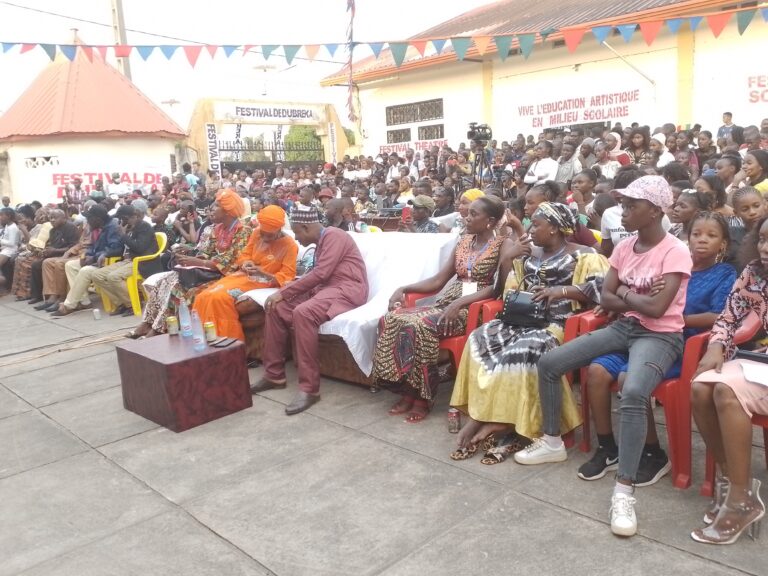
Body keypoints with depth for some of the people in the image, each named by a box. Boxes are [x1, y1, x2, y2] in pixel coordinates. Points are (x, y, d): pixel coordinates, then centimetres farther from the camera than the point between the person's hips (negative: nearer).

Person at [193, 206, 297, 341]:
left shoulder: (289, 245, -11)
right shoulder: (257, 233, 5)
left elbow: (286, 276, -14)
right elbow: (245, 254, 13)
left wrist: (262, 273, -28)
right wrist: (246, 263, -11)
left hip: (264, 283, -6)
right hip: (244, 276, 6)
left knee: (220, 298, -28)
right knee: (203, 297, -14)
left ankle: (227, 340, -16)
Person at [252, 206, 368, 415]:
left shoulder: (333, 236, -9)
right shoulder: (321, 242, 22)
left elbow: (320, 274, -19)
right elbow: (316, 275, 17)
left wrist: (283, 292, -15)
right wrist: (283, 292, 3)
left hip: (347, 290, -10)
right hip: (325, 289, 10)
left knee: (303, 312, -35)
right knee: (276, 308, -3)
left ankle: (309, 387, -30)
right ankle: (274, 375, 4)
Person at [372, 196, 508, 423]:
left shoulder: (504, 245, -2)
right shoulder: (464, 241, 17)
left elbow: (498, 287, -14)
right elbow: (438, 280, 14)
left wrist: (460, 302, -25)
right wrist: (404, 288, 1)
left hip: (474, 309, -7)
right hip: (448, 303, 7)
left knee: (418, 325, -32)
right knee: (392, 319, -17)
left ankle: (422, 397, -17)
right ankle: (407, 390, -11)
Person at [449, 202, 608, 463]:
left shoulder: (581, 255, 2)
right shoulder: (529, 254, 20)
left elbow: (600, 289, -11)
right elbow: (505, 288, 20)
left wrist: (562, 290, -22)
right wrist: (508, 257, 6)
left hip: (556, 322, -6)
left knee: (525, 350, -35)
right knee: (480, 339, -20)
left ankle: (503, 421, -22)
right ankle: (480, 415, -22)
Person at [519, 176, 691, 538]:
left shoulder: (675, 252, -13)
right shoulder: (624, 247, 8)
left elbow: (657, 308, -23)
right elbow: (605, 300, 4)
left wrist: (624, 293, -7)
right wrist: (639, 299, -11)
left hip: (660, 336, -7)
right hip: (623, 327, 7)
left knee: (633, 393, -38)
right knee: (549, 363, -4)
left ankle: (624, 491, -29)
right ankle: (552, 442, 14)